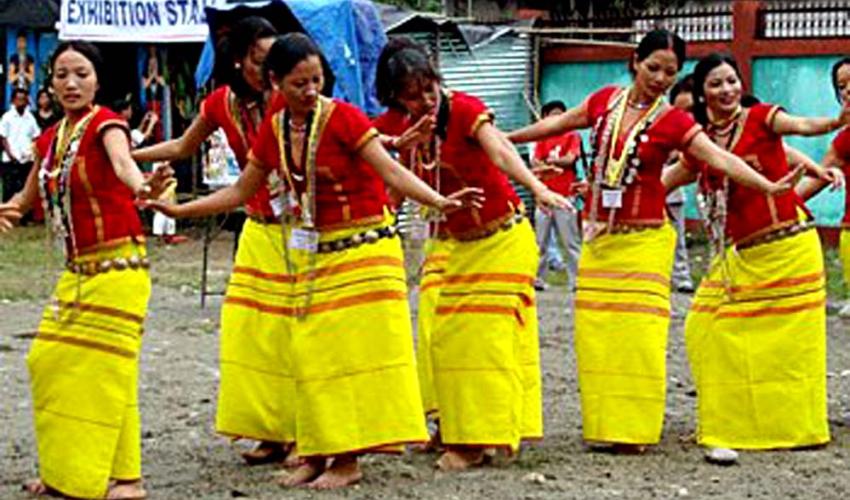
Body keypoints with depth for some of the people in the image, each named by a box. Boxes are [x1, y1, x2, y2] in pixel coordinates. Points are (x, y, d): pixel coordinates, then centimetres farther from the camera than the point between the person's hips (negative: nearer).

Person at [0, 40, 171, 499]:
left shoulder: (105, 125, -11)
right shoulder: (49, 140, 9)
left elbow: (122, 162, -35)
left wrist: (141, 188, -57)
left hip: (118, 266, -7)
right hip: (77, 270, 7)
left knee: (104, 368, -8)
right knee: (49, 362, 7)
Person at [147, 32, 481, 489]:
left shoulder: (342, 117, -14)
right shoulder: (274, 129, 1)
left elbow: (391, 171, -21)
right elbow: (240, 192, 10)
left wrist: (438, 201, -36)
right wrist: (179, 210, 7)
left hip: (360, 249, -5)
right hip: (306, 254, 5)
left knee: (351, 349, -4)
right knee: (310, 354, 5)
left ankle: (347, 459, 2)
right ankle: (316, 453, 14)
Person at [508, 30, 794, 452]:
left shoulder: (674, 122, -5)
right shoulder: (605, 100, 5)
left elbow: (720, 159, -15)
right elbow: (559, 123, 20)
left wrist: (768, 186, -29)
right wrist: (505, 138, 28)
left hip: (643, 239, -4)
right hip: (597, 235, 4)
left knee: (638, 330, -8)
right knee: (595, 330, 2)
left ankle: (633, 428, -1)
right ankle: (602, 424, 10)